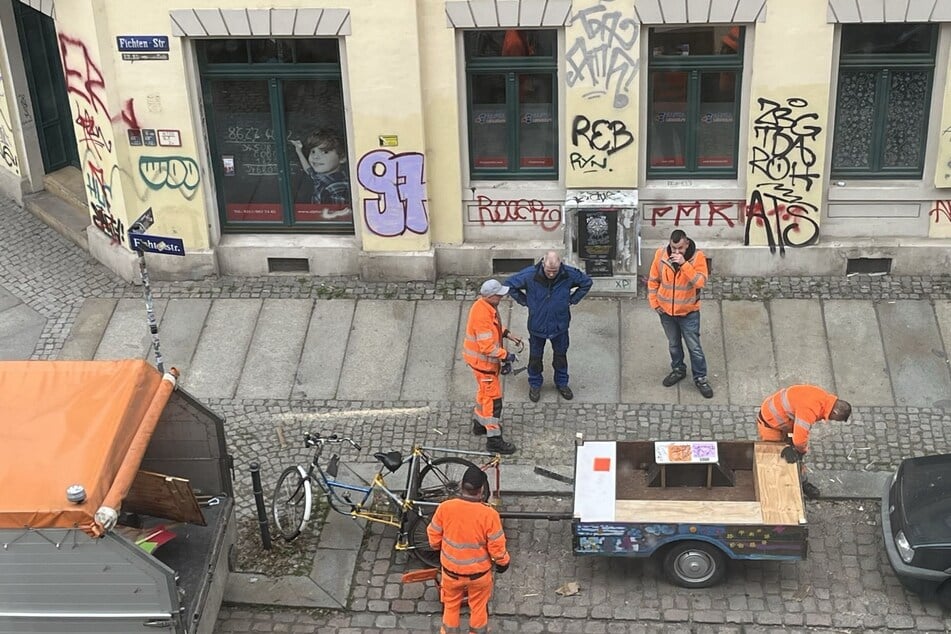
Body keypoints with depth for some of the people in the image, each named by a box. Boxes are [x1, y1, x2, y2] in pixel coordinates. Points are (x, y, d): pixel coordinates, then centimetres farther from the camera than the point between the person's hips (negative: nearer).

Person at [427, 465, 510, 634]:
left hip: (451, 570, 1)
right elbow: (497, 547, -16)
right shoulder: (489, 514, -27)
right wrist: (503, 562, 5)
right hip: (479, 572, -1)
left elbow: (434, 539, -7)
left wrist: (441, 549, 15)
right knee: (478, 608, 24)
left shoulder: (445, 508, -21)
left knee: (451, 606, 26)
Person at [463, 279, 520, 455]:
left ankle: (479, 424, 44)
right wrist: (505, 355, -23)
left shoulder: (487, 305, -1)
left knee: (485, 391, 26)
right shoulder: (482, 315, -32)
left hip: (486, 359, 10)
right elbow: (487, 347, -31)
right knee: (493, 397, -4)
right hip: (483, 361, -10)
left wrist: (507, 334, 6)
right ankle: (494, 439, 2)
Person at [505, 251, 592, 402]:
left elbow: (587, 282, 0)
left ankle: (562, 383, 40)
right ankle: (535, 385, 36)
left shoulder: (569, 274, -20)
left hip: (560, 325, 1)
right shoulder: (530, 275, -24)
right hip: (537, 325, -1)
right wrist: (525, 301, -9)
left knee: (560, 355, 19)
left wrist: (572, 300, -3)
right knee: (535, 357, 15)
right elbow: (509, 284, -10)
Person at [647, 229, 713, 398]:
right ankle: (678, 370, 42)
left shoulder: (697, 256, -19)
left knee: (694, 347, 8)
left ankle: (700, 378, 24)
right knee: (673, 344, 21)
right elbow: (653, 280, 0)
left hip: (688, 312, -3)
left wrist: (684, 264, -36)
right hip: (666, 310, 3)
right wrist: (654, 302, -1)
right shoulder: (661, 254, -12)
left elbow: (701, 282, -29)